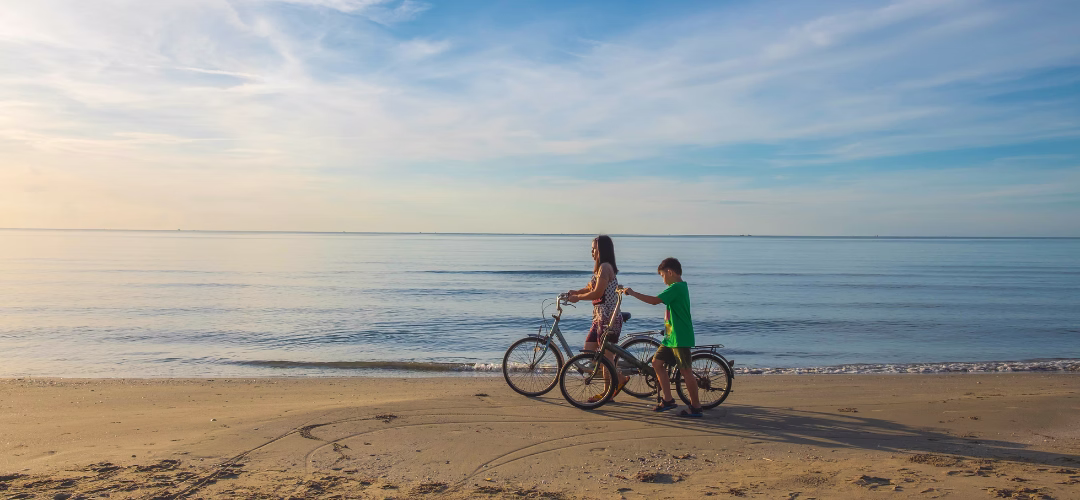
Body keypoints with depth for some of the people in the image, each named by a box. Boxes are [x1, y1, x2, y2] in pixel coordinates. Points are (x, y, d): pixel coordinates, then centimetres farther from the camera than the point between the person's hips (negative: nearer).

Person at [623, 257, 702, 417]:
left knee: (685, 371, -4)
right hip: (671, 337, 10)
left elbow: (654, 300, -24)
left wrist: (632, 293, -17)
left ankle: (695, 407, 6)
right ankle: (668, 399, 18)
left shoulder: (676, 287, -17)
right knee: (657, 362, 11)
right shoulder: (679, 287, 15)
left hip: (680, 338, -10)